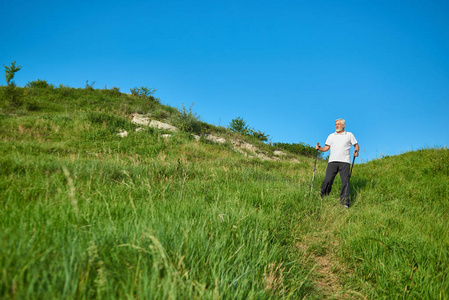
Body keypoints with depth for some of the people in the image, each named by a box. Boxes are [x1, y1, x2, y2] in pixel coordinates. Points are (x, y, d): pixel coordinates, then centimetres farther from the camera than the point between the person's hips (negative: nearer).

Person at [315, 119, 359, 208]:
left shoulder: (349, 135, 16)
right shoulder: (331, 136, 21)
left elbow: (356, 145, 16)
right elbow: (326, 148, 17)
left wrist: (356, 151, -4)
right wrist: (319, 148, -2)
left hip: (345, 161, -2)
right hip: (332, 161, 2)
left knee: (345, 181, -11)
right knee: (327, 180, -8)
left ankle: (345, 202, -11)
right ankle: (322, 198, 1)